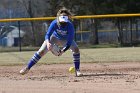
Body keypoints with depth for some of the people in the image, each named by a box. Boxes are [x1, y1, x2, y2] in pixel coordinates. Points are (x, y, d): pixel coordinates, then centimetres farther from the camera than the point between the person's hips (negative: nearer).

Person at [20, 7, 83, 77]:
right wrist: (48, 43, -56)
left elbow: (69, 42, -34)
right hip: (54, 37, 0)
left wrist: (63, 51, -48)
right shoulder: (54, 23, -33)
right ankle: (27, 68, -3)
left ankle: (77, 70, -11)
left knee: (76, 49, -23)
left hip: (66, 39, 0)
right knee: (41, 51, -12)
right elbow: (48, 35, -34)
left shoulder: (70, 25, -35)